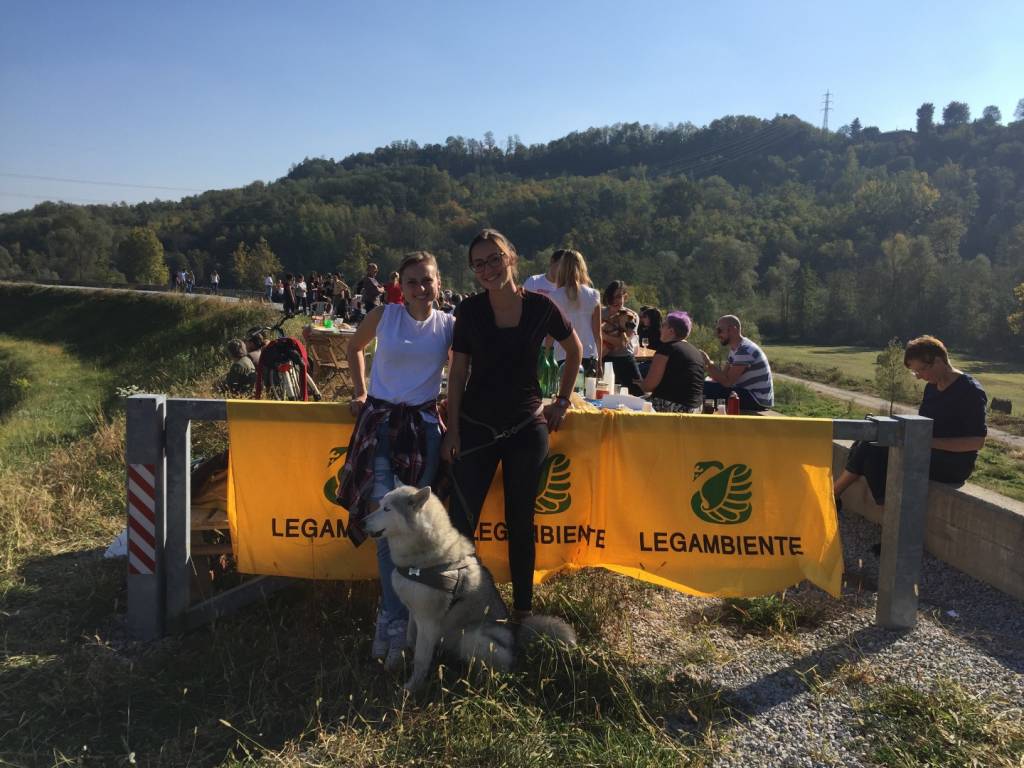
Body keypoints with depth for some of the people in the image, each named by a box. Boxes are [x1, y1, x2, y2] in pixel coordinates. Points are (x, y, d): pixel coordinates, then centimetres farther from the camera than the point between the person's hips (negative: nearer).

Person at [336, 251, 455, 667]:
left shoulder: (449, 325, 2)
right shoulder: (384, 315, 0)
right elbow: (354, 347, 18)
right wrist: (360, 393, 14)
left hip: (424, 427, 1)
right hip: (380, 422, -1)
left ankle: (390, 617, 15)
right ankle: (397, 621, -4)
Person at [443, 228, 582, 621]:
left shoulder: (540, 307, -5)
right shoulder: (470, 310, -4)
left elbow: (574, 351, 11)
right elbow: (458, 371, 0)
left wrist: (562, 401, 8)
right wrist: (452, 428, -4)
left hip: (526, 427, 0)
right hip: (475, 427, 0)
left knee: (520, 522, 11)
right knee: (461, 521, -2)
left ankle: (522, 608, 25)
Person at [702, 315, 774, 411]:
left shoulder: (745, 350, -19)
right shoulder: (735, 349, 14)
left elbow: (727, 382, -24)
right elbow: (723, 376, 7)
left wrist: (708, 363, -20)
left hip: (758, 400, -10)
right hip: (748, 394, 10)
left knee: (707, 388, -21)